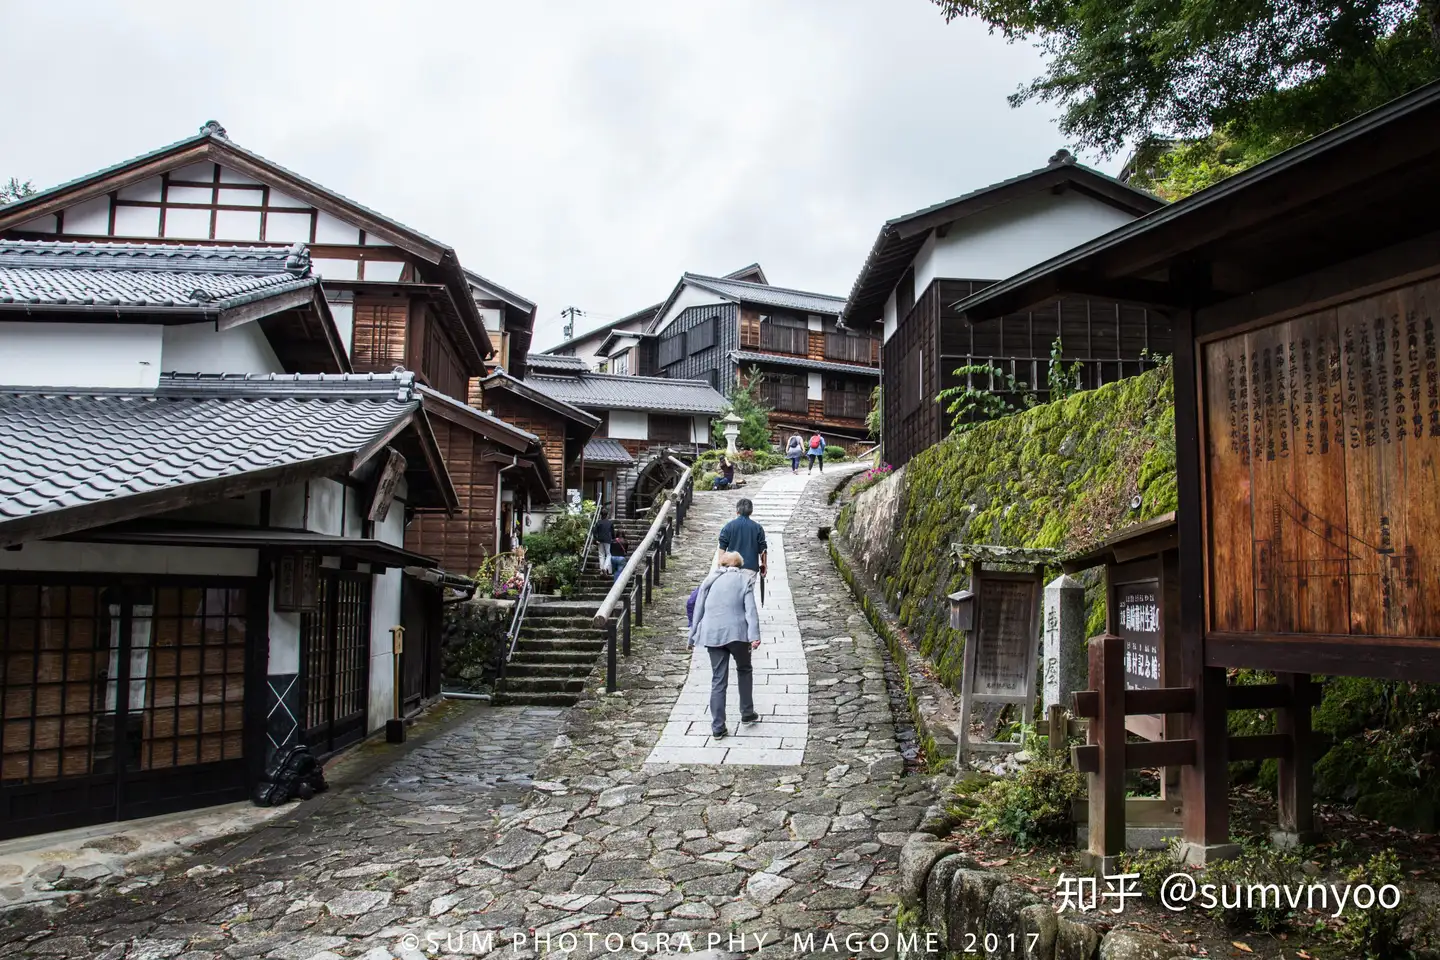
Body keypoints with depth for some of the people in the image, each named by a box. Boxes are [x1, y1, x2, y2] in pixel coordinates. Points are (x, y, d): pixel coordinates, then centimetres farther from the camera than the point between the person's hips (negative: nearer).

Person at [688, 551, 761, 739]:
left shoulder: (710, 580, 13)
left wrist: (693, 637, 19)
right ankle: (747, 713, 30)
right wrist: (754, 636, -14)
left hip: (712, 634, 2)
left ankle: (717, 728, 5)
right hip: (736, 632, -2)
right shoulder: (744, 581, 6)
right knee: (744, 670, 23)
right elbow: (751, 610, -6)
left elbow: (698, 609, 13)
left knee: (718, 681, 6)